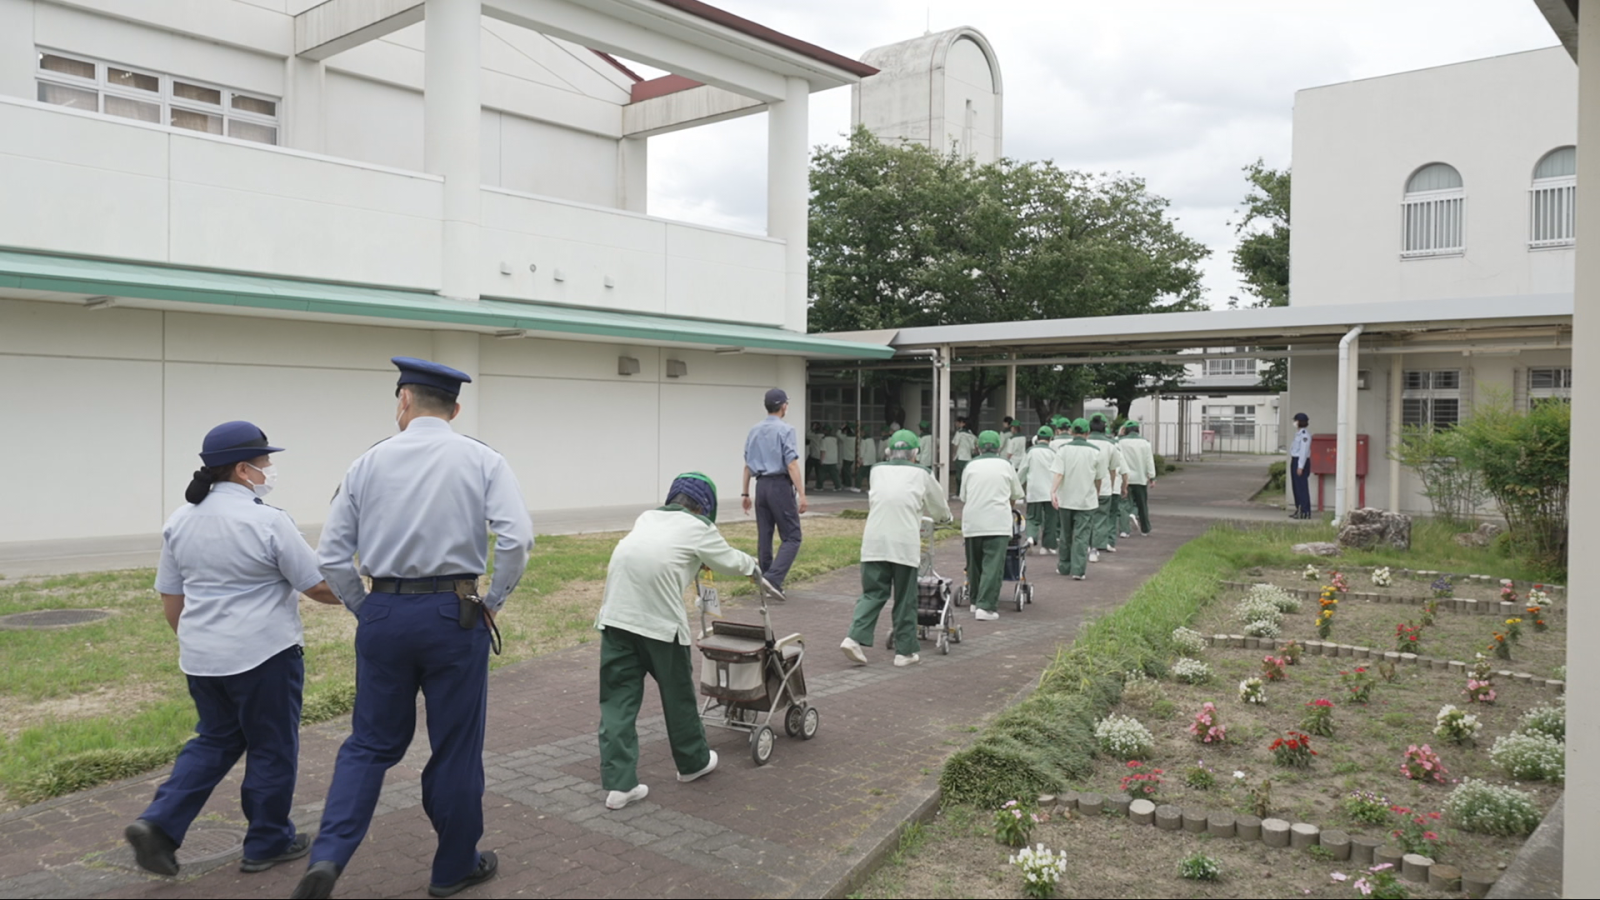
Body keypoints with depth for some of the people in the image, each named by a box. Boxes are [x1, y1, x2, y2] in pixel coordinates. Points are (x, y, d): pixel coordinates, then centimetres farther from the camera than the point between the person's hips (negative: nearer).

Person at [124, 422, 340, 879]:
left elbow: (170, 599, 12)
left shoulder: (180, 520, 5)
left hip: (202, 656, 7)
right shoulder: (268, 521, -16)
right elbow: (319, 586, -13)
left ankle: (159, 823, 7)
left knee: (215, 741, 20)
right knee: (272, 748, 8)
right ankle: (267, 843, 19)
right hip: (263, 654, -7)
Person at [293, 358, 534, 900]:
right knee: (456, 748, 12)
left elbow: (332, 555, 2)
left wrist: (367, 611, 13)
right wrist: (492, 603, -2)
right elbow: (517, 539, -15)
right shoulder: (481, 461, -3)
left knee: (371, 743, 17)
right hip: (453, 614, -2)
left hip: (383, 615, 2)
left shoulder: (369, 463, 3)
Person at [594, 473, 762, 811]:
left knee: (618, 697, 8)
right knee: (677, 691, 15)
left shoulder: (647, 517, 26)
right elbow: (728, 561, 25)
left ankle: (618, 783, 6)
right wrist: (752, 568, 47)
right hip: (660, 617, -5)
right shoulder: (699, 528, 10)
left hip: (614, 614, 5)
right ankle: (693, 761, 33)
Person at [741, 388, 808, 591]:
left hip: (761, 485, 7)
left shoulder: (754, 431, 12)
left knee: (764, 536, 11)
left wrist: (746, 494, 19)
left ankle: (766, 580, 15)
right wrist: (801, 494, -15)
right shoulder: (785, 429, -9)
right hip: (780, 485, -7)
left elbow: (747, 465, 14)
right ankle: (773, 577, -18)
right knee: (791, 537, -3)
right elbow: (792, 465, -15)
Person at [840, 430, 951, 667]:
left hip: (873, 543, 3)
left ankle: (855, 638, -6)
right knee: (905, 599, 7)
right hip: (904, 543, -2)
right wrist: (944, 516, 48)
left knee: (872, 593, 10)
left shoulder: (877, 470, 15)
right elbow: (940, 506, 23)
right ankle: (905, 651, 13)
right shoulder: (921, 474, 9)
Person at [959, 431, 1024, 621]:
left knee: (974, 564, 15)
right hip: (997, 524, -2)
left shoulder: (970, 466, 9)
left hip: (972, 524, 2)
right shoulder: (1005, 466, 8)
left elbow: (963, 499, 12)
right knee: (993, 566, -5)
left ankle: (976, 601, 26)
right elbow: (1015, 496, 18)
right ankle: (985, 606, -14)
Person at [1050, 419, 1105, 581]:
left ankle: (1064, 567, 26)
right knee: (1081, 536, -1)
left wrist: (1053, 491, -21)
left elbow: (1057, 473, -14)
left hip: (1065, 499, 1)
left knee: (1065, 534, 15)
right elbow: (1099, 478, 6)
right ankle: (1078, 570, -8)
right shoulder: (1096, 452, -2)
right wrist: (1097, 494, 21)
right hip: (1086, 500, -1)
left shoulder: (1063, 449, -3)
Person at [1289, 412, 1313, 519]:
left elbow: (1304, 451, -20)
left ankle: (1305, 512, -4)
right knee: (1296, 487, 14)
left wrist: (1300, 466, -21)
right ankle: (1298, 509, 22)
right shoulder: (1299, 433, 15)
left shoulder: (1305, 434, -16)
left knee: (1302, 487, -7)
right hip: (1295, 461, 10)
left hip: (1301, 462, -10)